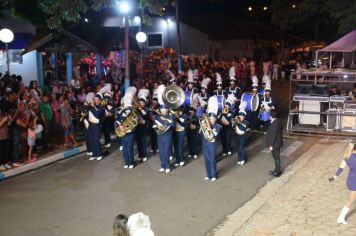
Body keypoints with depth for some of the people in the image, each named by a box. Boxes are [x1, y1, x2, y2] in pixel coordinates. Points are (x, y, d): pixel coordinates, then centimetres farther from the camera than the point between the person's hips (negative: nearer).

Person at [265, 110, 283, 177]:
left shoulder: (274, 124, -26)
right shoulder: (278, 121, 3)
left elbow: (273, 135, -25)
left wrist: (271, 145, -20)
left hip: (275, 144, -9)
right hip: (277, 143, 9)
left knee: (276, 158, 3)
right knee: (276, 157, 20)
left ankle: (277, 172, 15)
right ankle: (277, 170, 32)